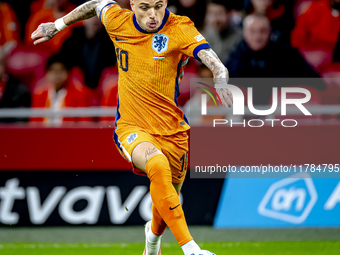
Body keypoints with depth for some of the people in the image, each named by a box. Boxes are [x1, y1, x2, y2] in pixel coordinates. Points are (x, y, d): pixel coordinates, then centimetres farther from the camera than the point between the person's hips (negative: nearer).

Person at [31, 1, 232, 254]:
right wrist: (58, 25, 26)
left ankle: (153, 233, 54)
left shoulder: (180, 29, -15)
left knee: (166, 204, 14)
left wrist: (220, 80, -50)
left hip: (171, 131, 0)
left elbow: (215, 63, -29)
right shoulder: (118, 22, -5)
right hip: (131, 128, 0)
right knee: (158, 165, -34)